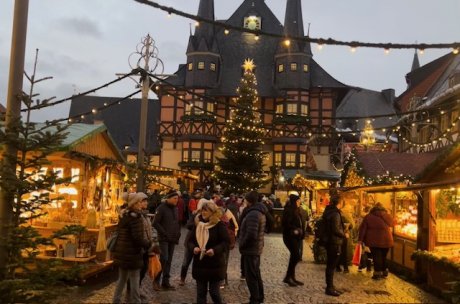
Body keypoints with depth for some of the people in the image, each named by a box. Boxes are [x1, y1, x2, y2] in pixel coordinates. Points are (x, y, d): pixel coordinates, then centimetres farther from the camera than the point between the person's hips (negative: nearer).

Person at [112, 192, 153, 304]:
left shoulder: (124, 215, 10)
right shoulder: (135, 217, -19)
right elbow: (138, 237, -24)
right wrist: (148, 244, -8)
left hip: (122, 251, 9)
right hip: (132, 253, -9)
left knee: (122, 278, 20)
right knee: (134, 280, 1)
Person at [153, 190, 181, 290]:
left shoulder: (175, 208, 12)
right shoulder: (161, 208, -9)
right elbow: (155, 223, -13)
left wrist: (178, 233, 8)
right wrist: (164, 233, -15)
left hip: (173, 239, 6)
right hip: (163, 239, -6)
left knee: (169, 261, 9)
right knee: (163, 259, -12)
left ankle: (165, 282, 17)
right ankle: (156, 281, 1)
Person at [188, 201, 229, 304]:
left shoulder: (219, 225, -9)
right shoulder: (197, 224, 7)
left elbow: (225, 242, -12)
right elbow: (190, 240, 9)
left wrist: (215, 250, -28)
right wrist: (193, 248, -13)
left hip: (215, 264, -5)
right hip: (199, 264, 5)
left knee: (214, 291, 3)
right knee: (201, 292, 10)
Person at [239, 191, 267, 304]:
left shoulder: (253, 214, -23)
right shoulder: (260, 212, 10)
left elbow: (251, 234, -29)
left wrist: (242, 245, -14)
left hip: (250, 249, -10)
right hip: (256, 248, 10)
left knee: (250, 276, 0)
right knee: (256, 274, 20)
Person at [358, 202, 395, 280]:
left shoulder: (368, 216, -1)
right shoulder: (387, 216, -1)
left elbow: (363, 228, -4)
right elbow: (393, 224, 17)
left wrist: (360, 239, -2)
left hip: (374, 241, -1)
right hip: (386, 241, 2)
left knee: (376, 257, 5)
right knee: (383, 257, 17)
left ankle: (377, 274, 7)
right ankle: (384, 273, 26)